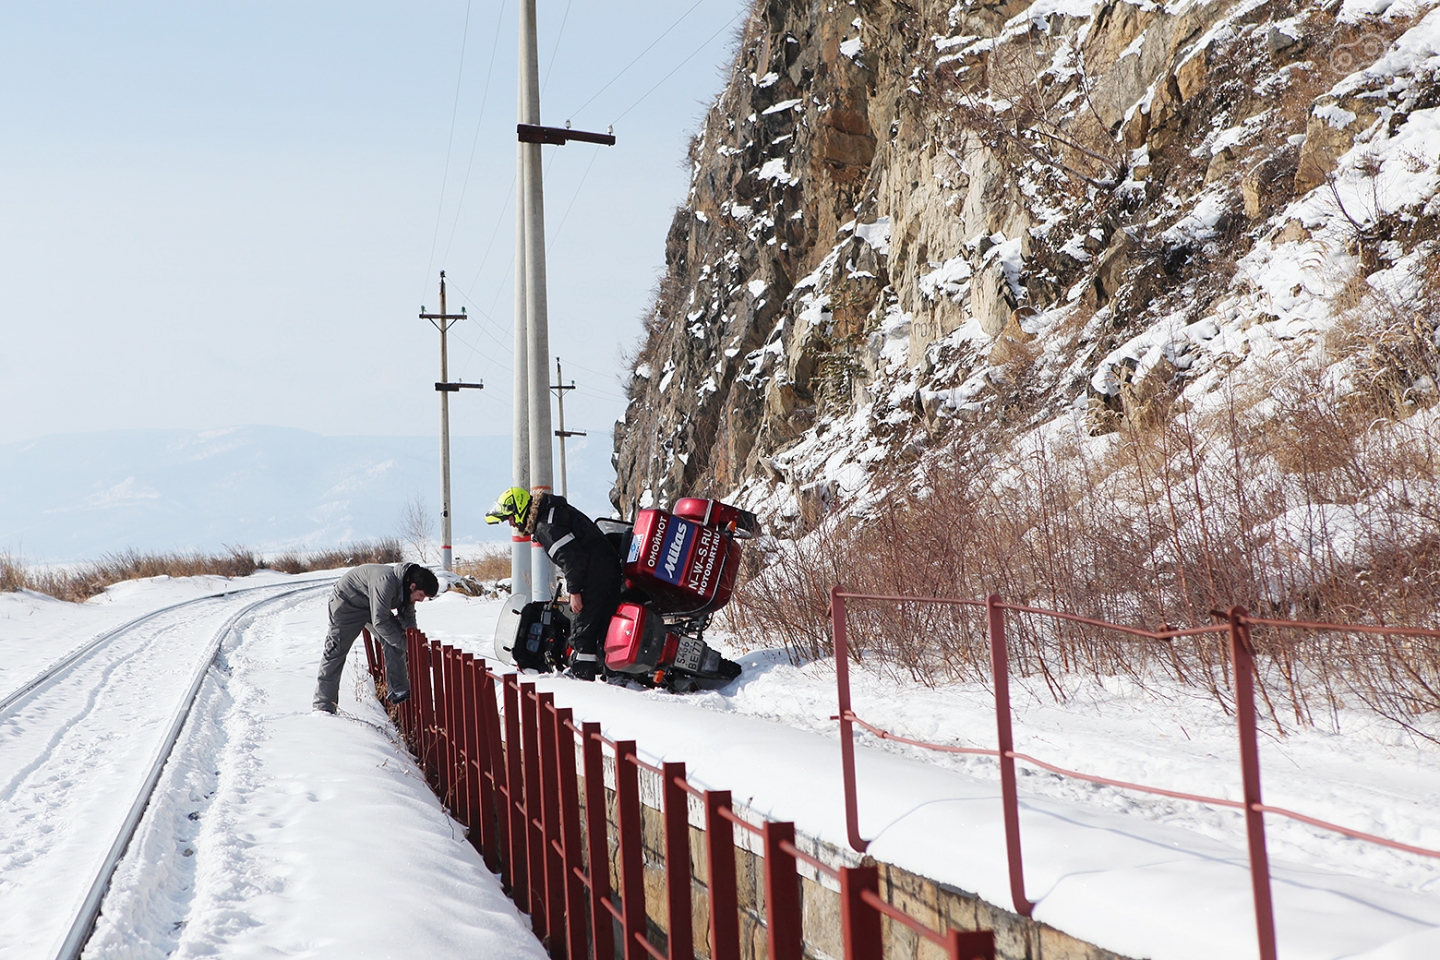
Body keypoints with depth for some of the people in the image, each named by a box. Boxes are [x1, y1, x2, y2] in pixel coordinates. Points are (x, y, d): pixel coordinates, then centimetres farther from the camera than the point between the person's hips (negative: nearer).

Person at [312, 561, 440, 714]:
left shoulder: (406, 587, -12)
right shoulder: (386, 582, -40)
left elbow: (408, 618, 4)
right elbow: (379, 622, -36)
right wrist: (404, 644, -28)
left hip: (374, 605, 8)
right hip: (347, 603, -8)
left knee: (394, 641, -6)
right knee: (335, 651, -5)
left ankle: (399, 690, -1)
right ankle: (324, 705, 1)